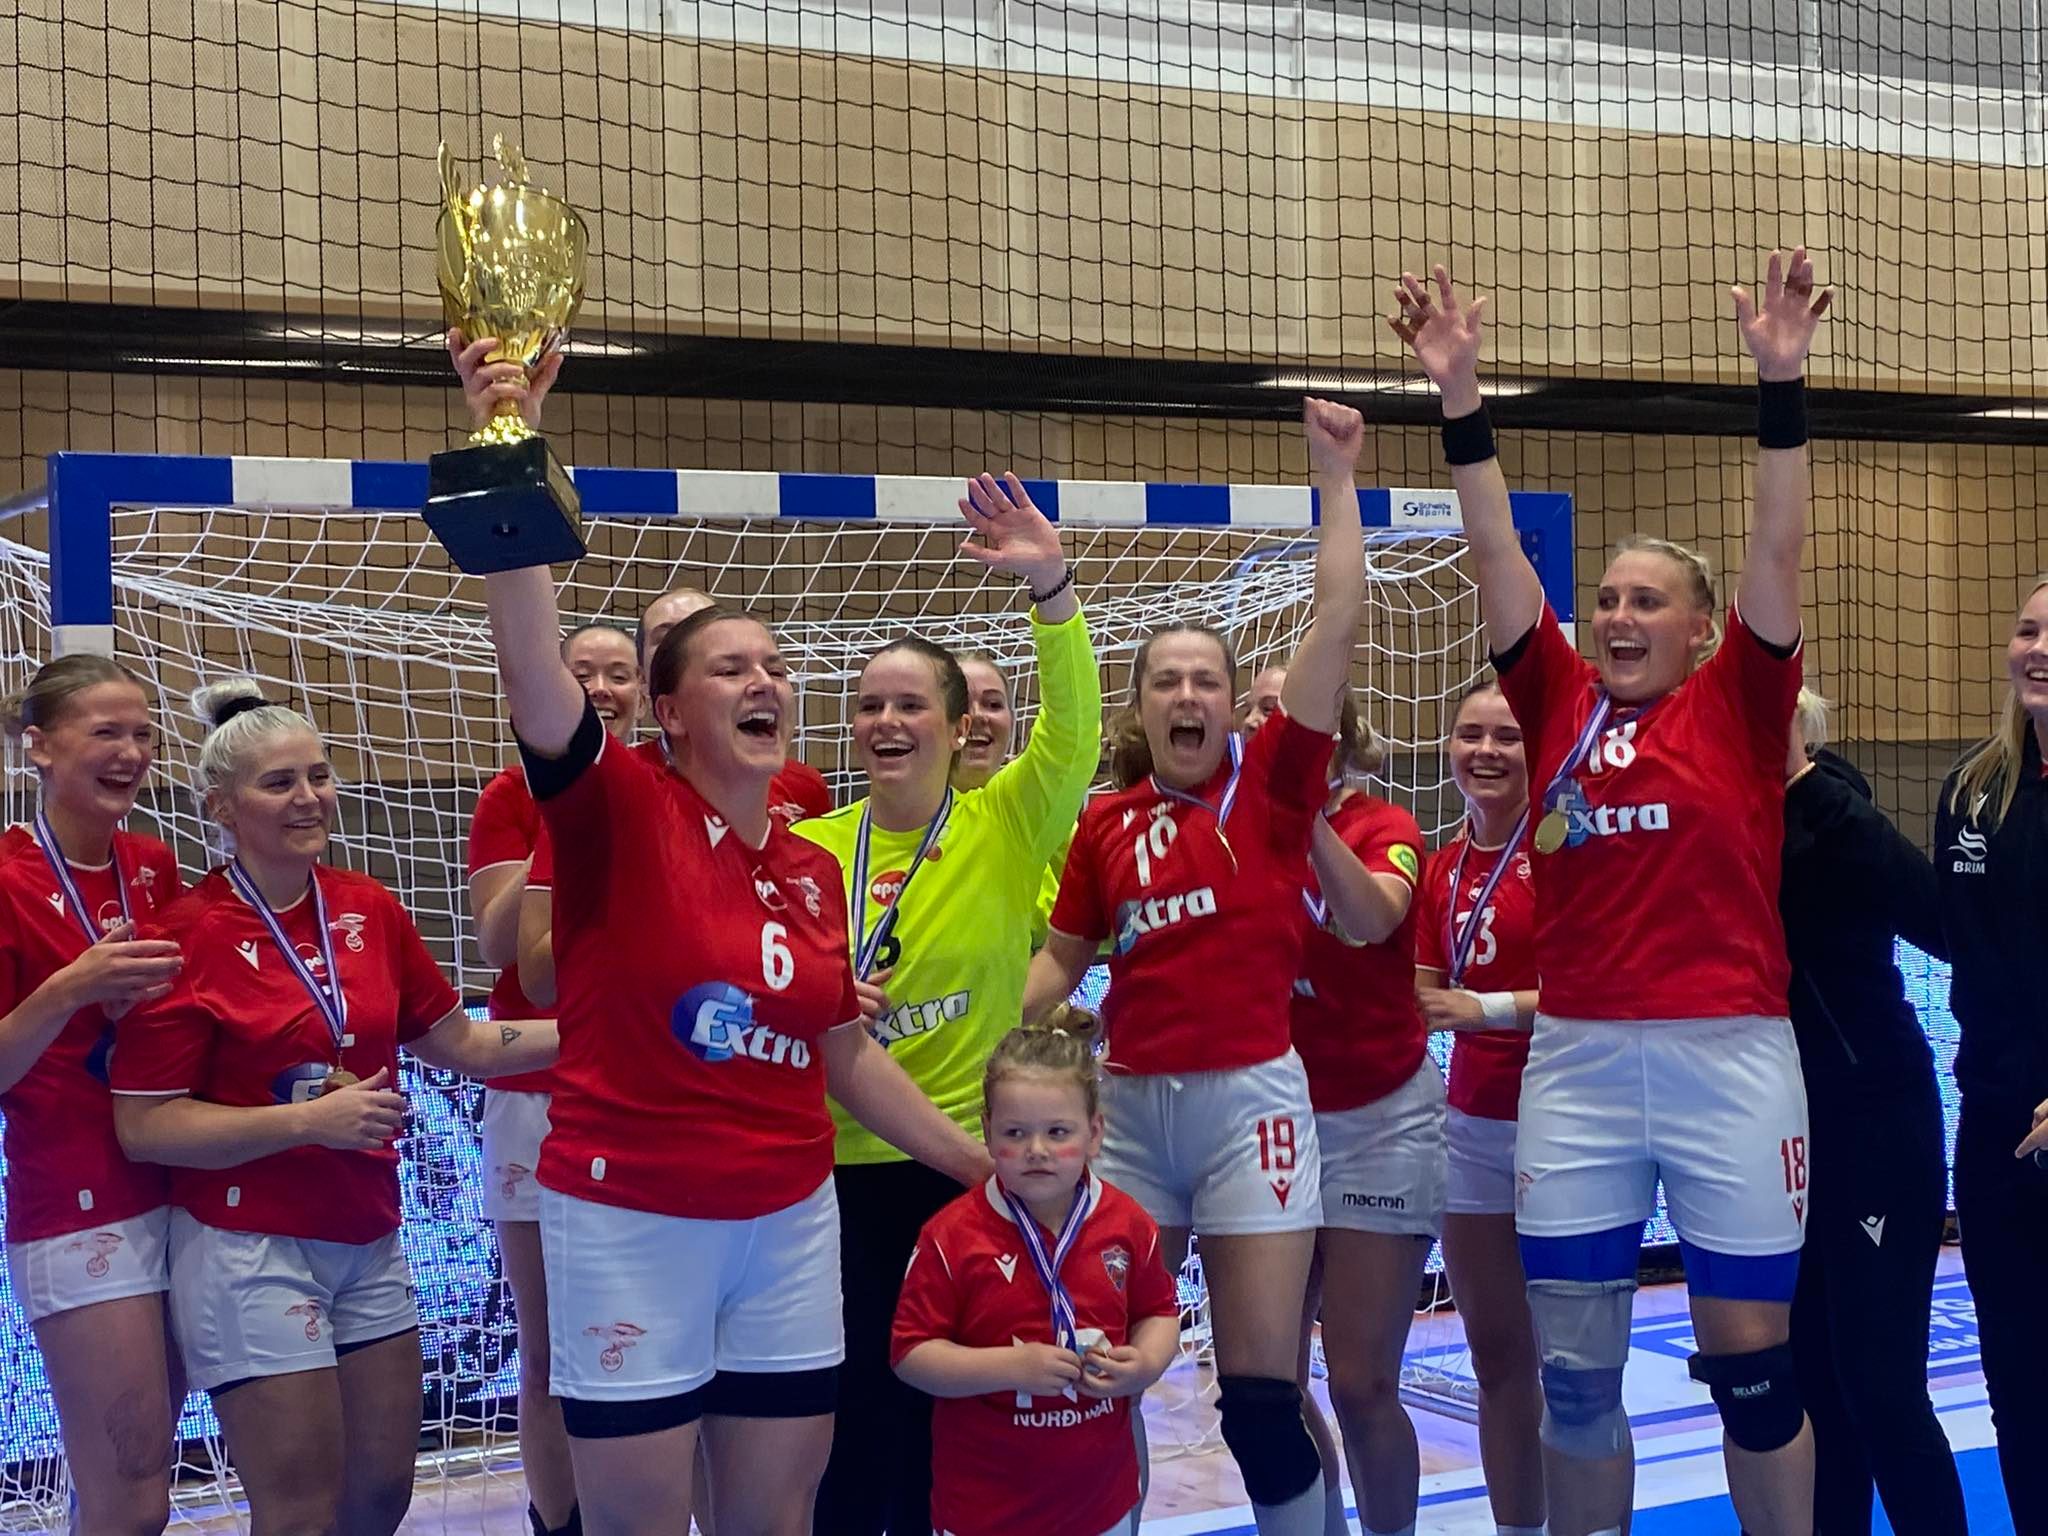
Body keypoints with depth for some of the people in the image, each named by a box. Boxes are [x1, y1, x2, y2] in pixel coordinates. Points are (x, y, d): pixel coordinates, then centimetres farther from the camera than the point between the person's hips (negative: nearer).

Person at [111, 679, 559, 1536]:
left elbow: (460, 1044, 13)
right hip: (251, 1249, -6)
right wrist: (308, 1119, -22)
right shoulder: (187, 935, -13)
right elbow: (144, 1126, -15)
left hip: (369, 1241, 6)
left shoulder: (371, 910, 3)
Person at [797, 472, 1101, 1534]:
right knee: (853, 1406, 6)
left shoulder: (1004, 827, -3)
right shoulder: (809, 849, 3)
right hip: (844, 1167, 2)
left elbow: (1072, 733, -21)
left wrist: (1050, 585, -33)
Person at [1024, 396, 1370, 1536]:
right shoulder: (1105, 822, 6)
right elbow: (1062, 960, 14)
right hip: (1130, 1104, 3)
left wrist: (1336, 474, -9)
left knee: (1262, 1389, -2)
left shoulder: (1271, 782, -1)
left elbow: (1340, 621, -8)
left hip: (1249, 1098, -3)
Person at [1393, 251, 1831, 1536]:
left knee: (1751, 1361, 5)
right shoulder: (1559, 702, 10)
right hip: (1577, 1058, 3)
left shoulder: (1738, 707, 4)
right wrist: (1462, 396, -2)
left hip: (1731, 1054, -2)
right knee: (1572, 1367, 8)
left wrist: (1782, 381, -12)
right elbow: (1499, 556, 5)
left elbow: (1780, 551, -4)